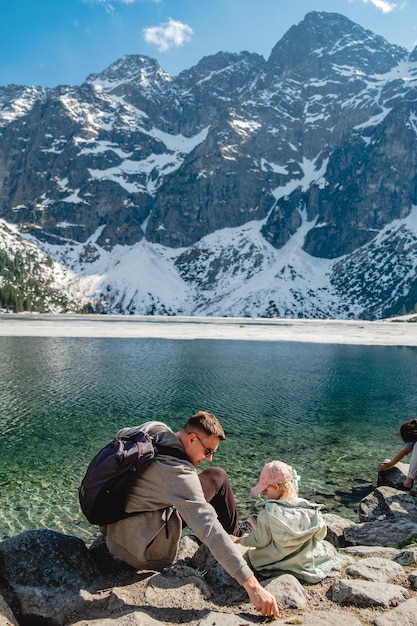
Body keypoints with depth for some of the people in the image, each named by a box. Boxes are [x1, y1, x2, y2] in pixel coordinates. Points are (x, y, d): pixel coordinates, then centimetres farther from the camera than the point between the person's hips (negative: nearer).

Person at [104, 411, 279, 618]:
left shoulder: (153, 428, -6)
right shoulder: (177, 472, -29)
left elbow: (122, 435, 17)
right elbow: (210, 529, -33)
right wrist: (252, 586, -31)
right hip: (141, 552, -8)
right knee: (217, 478, -5)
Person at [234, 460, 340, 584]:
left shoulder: (267, 514, -26)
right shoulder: (311, 509, -19)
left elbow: (260, 541, -12)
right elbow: (320, 535, -4)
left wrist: (243, 540, 9)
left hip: (274, 564, -1)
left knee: (249, 554, 25)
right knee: (328, 547, 28)